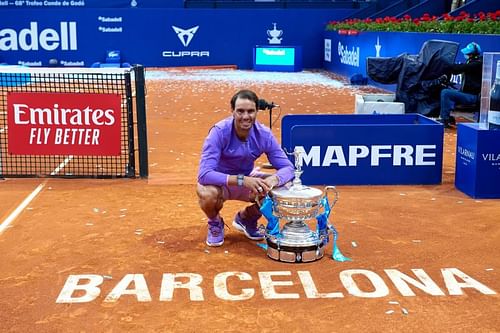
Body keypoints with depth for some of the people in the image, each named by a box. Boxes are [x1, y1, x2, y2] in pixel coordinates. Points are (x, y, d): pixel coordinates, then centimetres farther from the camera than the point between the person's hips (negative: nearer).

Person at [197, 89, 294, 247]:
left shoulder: (264, 134, -17)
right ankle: (215, 223, 2)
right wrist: (241, 180, -48)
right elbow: (204, 174, -36)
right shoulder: (219, 132, -28)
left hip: (248, 179, 4)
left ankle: (246, 218, 11)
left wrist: (273, 179, -40)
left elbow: (287, 167, -15)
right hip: (219, 181, -3)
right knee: (207, 194, -38)